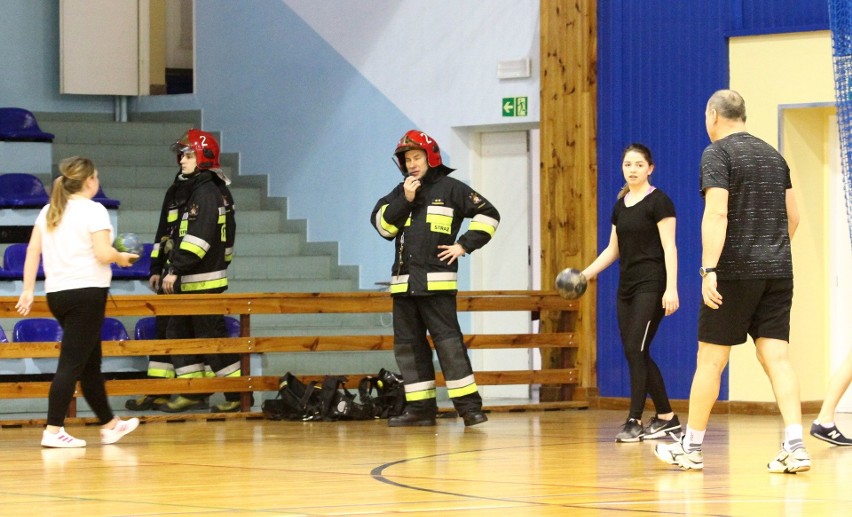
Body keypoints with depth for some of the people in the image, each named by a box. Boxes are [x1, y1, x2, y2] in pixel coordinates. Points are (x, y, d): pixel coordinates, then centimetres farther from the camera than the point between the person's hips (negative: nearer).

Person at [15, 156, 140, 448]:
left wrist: (28, 290, 6)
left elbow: (33, 251, 7)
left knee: (90, 362, 18)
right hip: (87, 291, -8)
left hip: (56, 293, 8)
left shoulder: (49, 211, 11)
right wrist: (121, 258, 4)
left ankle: (109, 425, 28)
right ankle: (53, 430, -12)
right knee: (72, 363, -7)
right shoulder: (93, 210, -9)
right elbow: (103, 254, -16)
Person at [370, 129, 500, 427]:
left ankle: (469, 405, -11)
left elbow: (488, 215, 2)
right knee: (408, 345, 5)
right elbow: (382, 225, 3)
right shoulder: (399, 192, 15)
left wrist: (464, 245, -5)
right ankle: (420, 408, 11)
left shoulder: (450, 189, 1)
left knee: (448, 340, -12)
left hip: (437, 282, -6)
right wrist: (404, 200, -7)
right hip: (403, 282, 6)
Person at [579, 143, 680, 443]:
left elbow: (669, 247, -12)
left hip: (651, 285, -8)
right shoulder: (620, 205, 14)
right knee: (634, 354, 5)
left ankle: (634, 422, -10)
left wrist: (671, 288, -20)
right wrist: (586, 274, 9)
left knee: (636, 350, -13)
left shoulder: (658, 202, -7)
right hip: (627, 286, 8)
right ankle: (667, 418, 14)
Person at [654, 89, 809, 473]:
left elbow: (717, 213, -18)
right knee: (776, 356, 0)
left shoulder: (717, 154, -6)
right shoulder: (772, 155, 15)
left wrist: (708, 269, -22)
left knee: (711, 359, 3)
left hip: (735, 271, -6)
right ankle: (795, 447, -13)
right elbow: (792, 216, 19)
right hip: (778, 270, 6)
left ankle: (691, 448, 12)